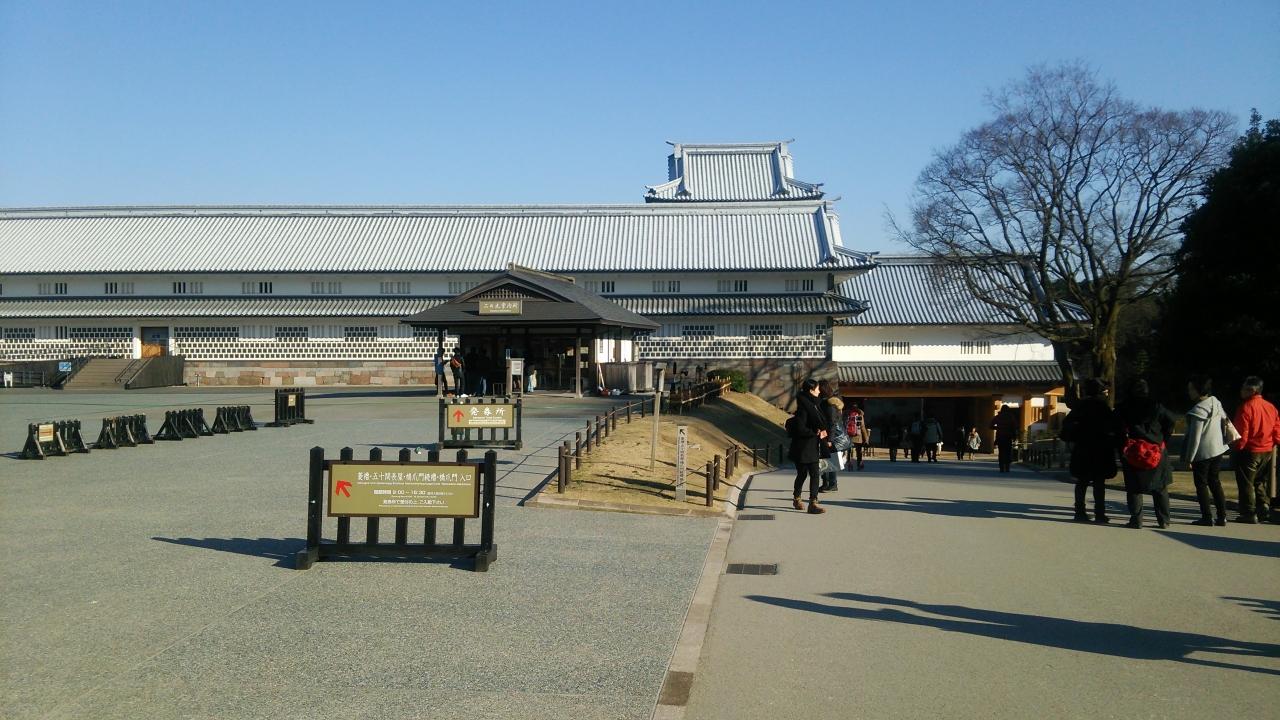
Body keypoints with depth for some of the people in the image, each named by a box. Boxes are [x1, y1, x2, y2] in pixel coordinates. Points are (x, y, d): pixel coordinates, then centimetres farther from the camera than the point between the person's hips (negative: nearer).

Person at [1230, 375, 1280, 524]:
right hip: (1267, 452, 7)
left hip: (1249, 452, -7)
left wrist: (1236, 449, -6)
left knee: (1246, 483, 2)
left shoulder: (1246, 407, -16)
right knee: (1260, 482, 20)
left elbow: (1242, 433, -17)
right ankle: (1263, 505, 12)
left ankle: (1249, 514, 3)